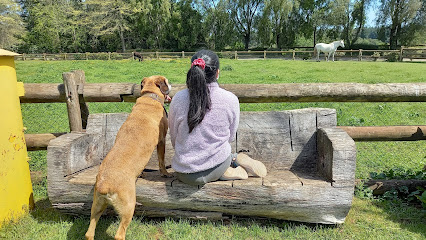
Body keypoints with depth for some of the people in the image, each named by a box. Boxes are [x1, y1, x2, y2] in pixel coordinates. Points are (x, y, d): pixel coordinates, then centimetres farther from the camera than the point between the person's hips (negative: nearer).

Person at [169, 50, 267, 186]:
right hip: (217, 168, 2)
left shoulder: (178, 99, -12)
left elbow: (174, 139, 0)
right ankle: (236, 159, 6)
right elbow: (231, 137, 2)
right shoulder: (231, 99, -12)